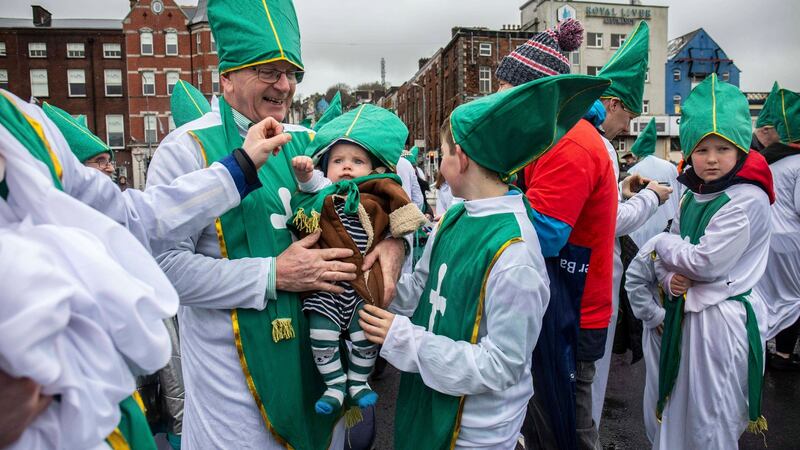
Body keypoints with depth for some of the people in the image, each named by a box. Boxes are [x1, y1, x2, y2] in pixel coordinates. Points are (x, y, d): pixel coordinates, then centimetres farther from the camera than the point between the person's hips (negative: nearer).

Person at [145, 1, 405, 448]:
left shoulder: (308, 143, 4)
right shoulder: (188, 148, -11)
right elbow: (165, 263, -19)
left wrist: (394, 240, -10)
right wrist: (273, 275, -22)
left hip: (319, 347, 5)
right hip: (234, 360, -5)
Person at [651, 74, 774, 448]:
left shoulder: (748, 199, -16)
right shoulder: (693, 195, 8)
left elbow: (705, 263, -21)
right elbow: (668, 255, 13)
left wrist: (665, 245, -5)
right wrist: (669, 277, -8)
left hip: (722, 318, -7)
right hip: (685, 311, 7)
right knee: (677, 409, 20)